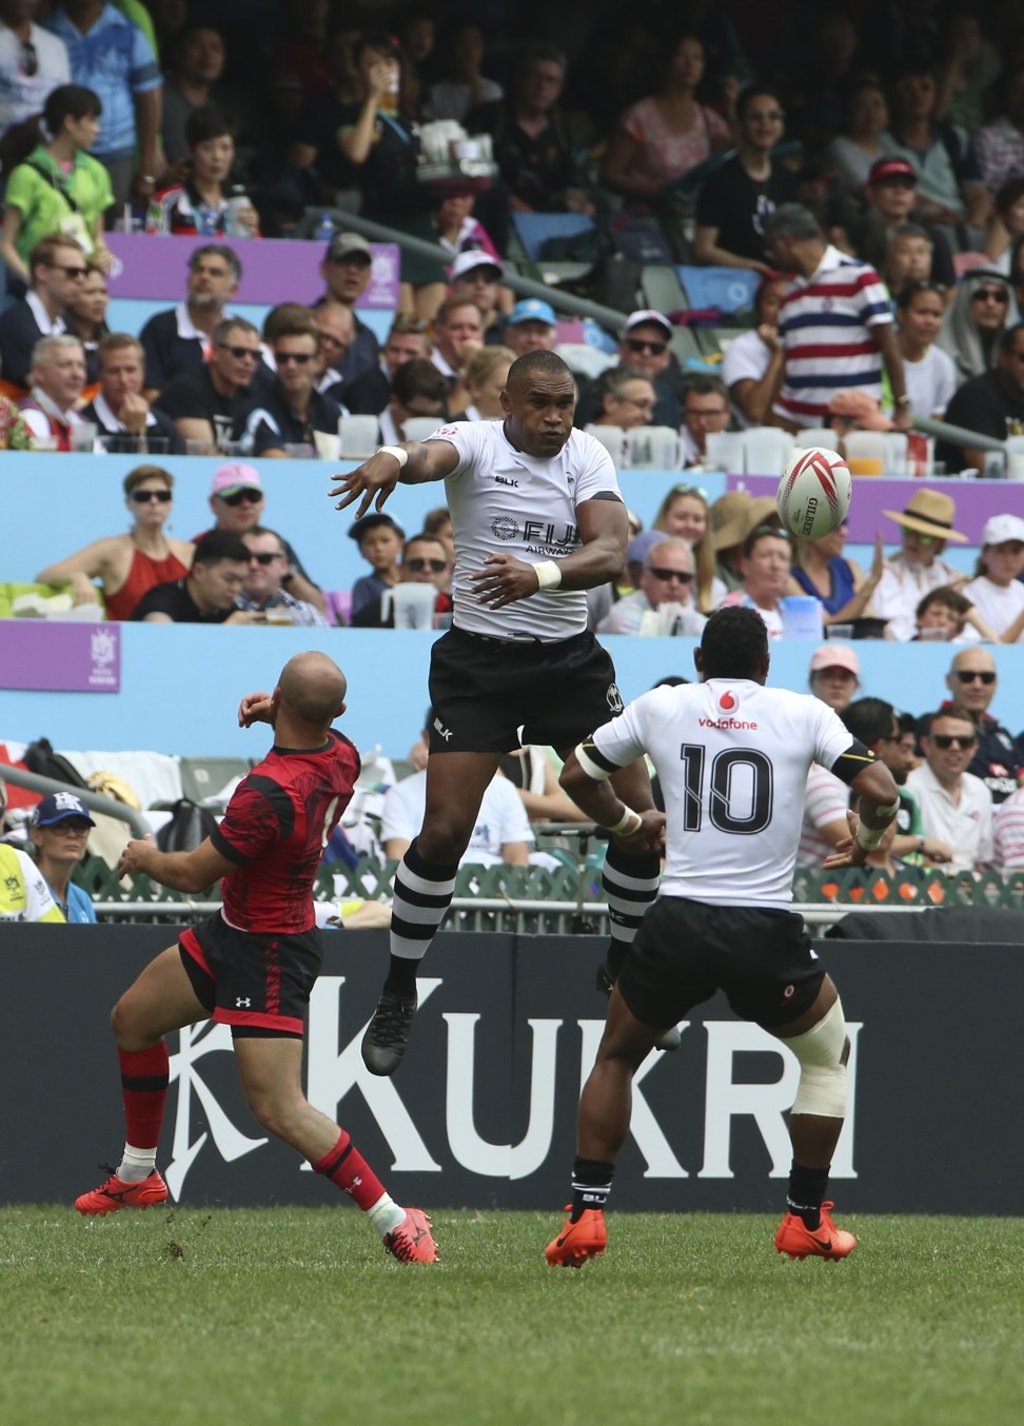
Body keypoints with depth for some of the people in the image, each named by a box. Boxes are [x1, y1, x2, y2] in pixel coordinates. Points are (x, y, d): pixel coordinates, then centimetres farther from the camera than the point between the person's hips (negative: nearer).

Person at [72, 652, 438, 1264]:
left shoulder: (269, 793, -33)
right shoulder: (342, 756, -7)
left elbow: (193, 873, -21)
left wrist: (145, 857, 1)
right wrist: (276, 716, 6)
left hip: (268, 954, -11)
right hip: (232, 933, 11)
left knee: (279, 1109, -14)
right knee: (132, 1018, 23)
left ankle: (396, 1223, -11)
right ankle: (138, 1175, 38)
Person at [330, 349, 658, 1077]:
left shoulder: (587, 456, -2)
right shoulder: (478, 444, -10)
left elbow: (611, 552, -19)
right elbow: (434, 456, -36)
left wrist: (540, 573, -39)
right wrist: (395, 460, -61)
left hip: (572, 659, 3)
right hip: (478, 661, -3)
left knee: (640, 817, 0)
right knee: (445, 829, -12)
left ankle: (627, 963, 24)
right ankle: (398, 995, 5)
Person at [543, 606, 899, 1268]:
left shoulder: (662, 706, 10)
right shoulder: (803, 713, 4)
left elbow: (577, 776, 19)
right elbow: (880, 790, -4)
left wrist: (631, 821, 37)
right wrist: (867, 839, 18)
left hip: (678, 924, 1)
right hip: (767, 932, -1)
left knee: (616, 1057, 24)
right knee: (829, 1056, 25)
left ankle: (586, 1215, 13)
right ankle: (806, 1220, 21)